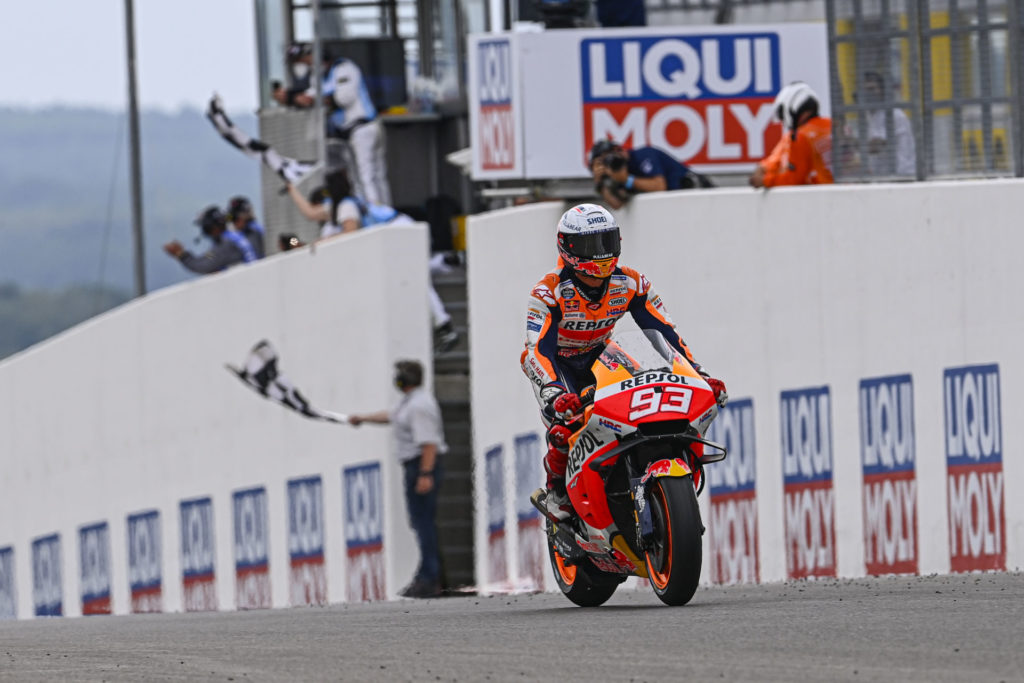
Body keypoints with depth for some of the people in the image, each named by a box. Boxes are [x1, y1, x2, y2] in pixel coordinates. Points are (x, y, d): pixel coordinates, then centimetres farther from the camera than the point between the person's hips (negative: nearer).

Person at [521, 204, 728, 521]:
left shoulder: (630, 283, -12)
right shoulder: (549, 291, -26)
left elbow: (664, 332, -9)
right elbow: (537, 350, -34)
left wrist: (700, 375, -21)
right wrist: (555, 395, -52)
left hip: (599, 358, 4)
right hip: (557, 363, -4)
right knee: (565, 427, -32)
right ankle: (555, 491, -4)